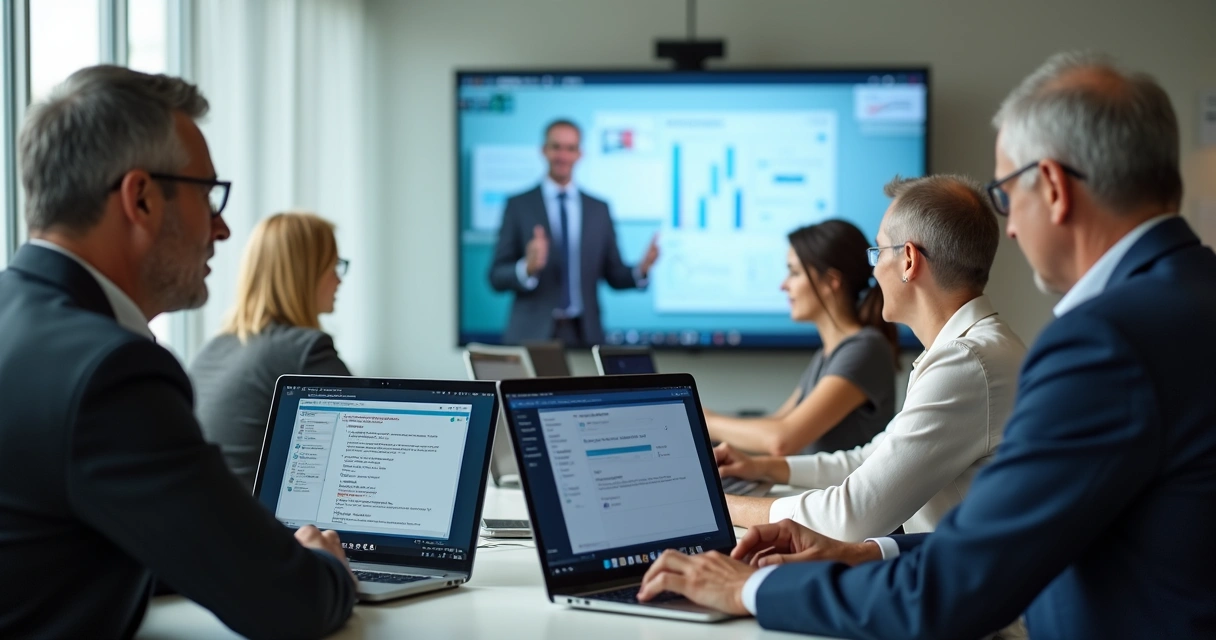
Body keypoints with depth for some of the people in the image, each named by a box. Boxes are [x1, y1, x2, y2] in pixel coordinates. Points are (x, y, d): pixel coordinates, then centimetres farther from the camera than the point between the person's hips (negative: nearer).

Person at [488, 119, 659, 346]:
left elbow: (614, 275, 11)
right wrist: (527, 267, -22)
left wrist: (642, 269, -9)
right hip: (533, 334, -2)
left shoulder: (599, 209, 10)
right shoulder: (518, 206, 2)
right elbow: (497, 277, -2)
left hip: (585, 334, 2)